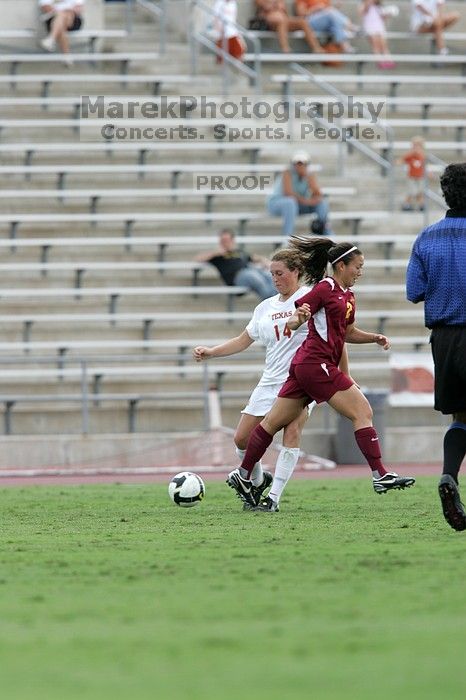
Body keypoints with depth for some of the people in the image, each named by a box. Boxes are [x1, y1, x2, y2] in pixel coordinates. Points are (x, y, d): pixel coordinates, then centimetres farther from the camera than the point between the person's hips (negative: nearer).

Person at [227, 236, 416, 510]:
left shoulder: (348, 294, 17)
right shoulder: (325, 288, -10)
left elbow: (348, 333, 28)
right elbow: (294, 320, -12)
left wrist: (375, 338, 14)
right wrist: (297, 318, -34)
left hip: (306, 365, 10)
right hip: (317, 365, -10)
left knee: (274, 423, 13)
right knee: (363, 412, -10)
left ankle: (243, 477, 19)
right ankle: (381, 476, -12)